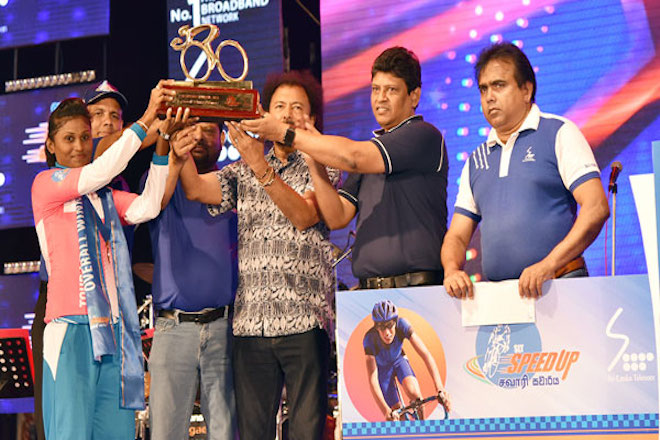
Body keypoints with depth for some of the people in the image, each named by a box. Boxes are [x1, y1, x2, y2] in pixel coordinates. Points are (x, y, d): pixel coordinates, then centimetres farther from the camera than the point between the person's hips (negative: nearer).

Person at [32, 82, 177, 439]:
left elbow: (146, 208, 3)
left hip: (111, 327, 6)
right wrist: (146, 119, -13)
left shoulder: (104, 196, 19)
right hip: (71, 327, -6)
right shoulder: (45, 184, 3)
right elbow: (102, 171, -12)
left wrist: (162, 148, -6)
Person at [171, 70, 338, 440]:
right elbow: (195, 189, 4)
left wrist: (260, 167, -20)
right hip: (250, 322, 3)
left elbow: (305, 216, -10)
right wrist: (182, 154, -17)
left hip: (304, 321, -3)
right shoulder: (243, 173, 19)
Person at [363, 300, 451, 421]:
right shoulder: (370, 339, -36)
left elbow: (426, 355, -37)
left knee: (413, 393, -27)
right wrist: (386, 411, -49)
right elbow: (372, 379, -38)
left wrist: (440, 389, -47)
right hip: (382, 368, -1)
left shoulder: (402, 325, -33)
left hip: (399, 360, 1)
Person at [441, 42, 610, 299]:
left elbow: (596, 208, -5)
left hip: (558, 286, -4)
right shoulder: (476, 161, 21)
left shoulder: (559, 133, 6)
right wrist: (452, 270, -4)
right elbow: (457, 236, 19)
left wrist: (548, 265, -16)